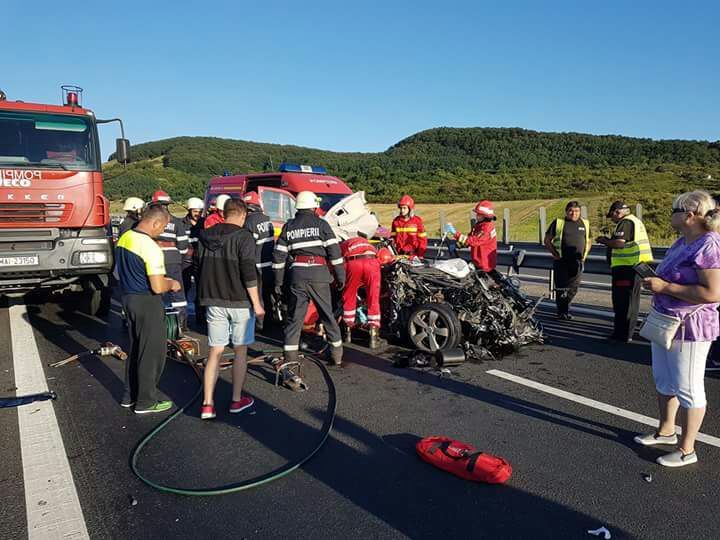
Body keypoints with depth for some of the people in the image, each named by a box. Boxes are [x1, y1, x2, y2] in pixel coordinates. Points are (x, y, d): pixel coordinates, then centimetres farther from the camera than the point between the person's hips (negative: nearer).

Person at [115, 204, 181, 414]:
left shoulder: (124, 238, 5)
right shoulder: (151, 248, -23)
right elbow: (158, 288, -24)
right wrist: (172, 284, -3)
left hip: (128, 297, 9)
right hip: (147, 303, -9)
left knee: (135, 349, 21)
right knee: (151, 352, 5)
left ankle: (130, 395, 32)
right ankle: (146, 401, 16)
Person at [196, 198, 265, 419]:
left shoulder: (205, 236, 7)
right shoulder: (243, 236, -11)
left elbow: (199, 268, 13)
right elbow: (248, 273, -17)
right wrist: (256, 303, -11)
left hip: (213, 302, 5)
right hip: (240, 302, -4)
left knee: (214, 352, 8)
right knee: (240, 351, 9)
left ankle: (207, 404, 5)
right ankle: (237, 400, 16)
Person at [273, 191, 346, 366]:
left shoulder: (288, 227, 10)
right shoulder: (321, 224, 2)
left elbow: (279, 256, 8)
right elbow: (334, 252, -3)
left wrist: (278, 282, 12)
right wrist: (340, 276, 3)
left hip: (296, 274, 2)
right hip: (318, 275, -2)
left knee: (294, 317, 7)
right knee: (327, 314, 10)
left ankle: (290, 358, 5)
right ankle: (337, 354, 17)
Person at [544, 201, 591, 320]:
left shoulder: (585, 224, 13)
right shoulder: (558, 222, 2)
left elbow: (589, 242, 24)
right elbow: (547, 240, 5)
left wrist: (584, 255, 9)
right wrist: (554, 253, -5)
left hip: (577, 262, 3)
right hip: (561, 261, -3)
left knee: (574, 287, 4)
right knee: (561, 287, -1)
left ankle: (564, 307, 23)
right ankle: (562, 312, 10)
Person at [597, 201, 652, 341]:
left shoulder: (625, 222, -12)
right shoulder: (635, 221, 19)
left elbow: (619, 243, -23)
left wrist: (604, 241, -7)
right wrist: (609, 241, 15)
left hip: (626, 267, -10)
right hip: (636, 266, 10)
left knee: (622, 302, -4)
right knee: (632, 300, 17)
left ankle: (623, 334, 0)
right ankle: (628, 332, 27)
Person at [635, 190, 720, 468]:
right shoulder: (682, 242, 8)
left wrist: (665, 286, -26)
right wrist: (656, 282, 6)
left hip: (690, 327, -10)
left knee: (687, 388, 3)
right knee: (663, 381, 21)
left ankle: (687, 450, 18)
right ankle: (666, 431, 40)